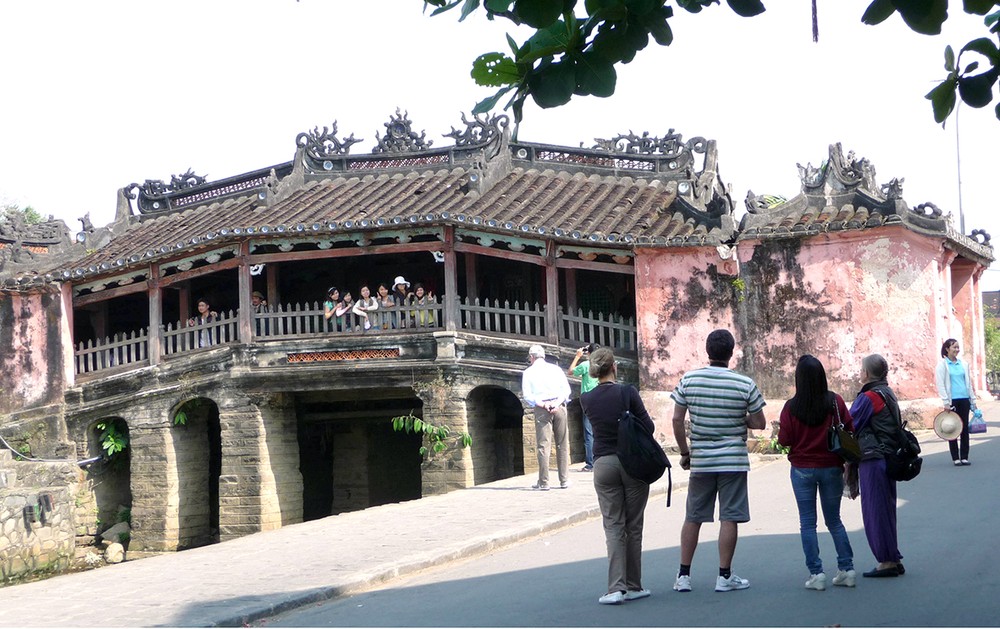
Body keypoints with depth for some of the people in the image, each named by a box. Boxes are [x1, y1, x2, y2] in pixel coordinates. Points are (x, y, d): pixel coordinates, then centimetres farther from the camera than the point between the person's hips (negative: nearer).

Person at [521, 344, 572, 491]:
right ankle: (564, 480, 8)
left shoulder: (528, 372, 6)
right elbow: (566, 389, 1)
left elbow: (527, 395, -4)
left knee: (543, 445, -2)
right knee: (562, 444, 7)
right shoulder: (556, 369, 10)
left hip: (541, 409, -2)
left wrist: (542, 404, -9)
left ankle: (543, 482, -5)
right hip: (559, 407, 2)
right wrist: (557, 403, -8)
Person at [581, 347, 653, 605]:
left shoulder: (586, 399, -1)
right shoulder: (627, 393, -11)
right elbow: (648, 427, -9)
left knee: (613, 526, 3)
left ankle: (616, 587, -9)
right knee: (633, 526, 9)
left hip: (603, 464, 2)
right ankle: (633, 586, 14)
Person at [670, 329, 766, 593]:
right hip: (734, 461, -2)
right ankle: (724, 576, 6)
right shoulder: (745, 384, -8)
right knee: (729, 518, 3)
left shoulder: (688, 380, -3)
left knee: (693, 518, 10)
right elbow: (759, 423, -2)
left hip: (700, 461, 2)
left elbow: (677, 420, -2)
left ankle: (683, 575, 13)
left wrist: (684, 452, 9)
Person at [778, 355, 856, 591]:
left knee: (807, 523, 6)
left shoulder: (791, 407, -12)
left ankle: (816, 573, 2)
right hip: (831, 468, 2)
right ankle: (847, 569, 11)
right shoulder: (835, 402, -8)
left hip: (802, 470, -2)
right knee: (834, 520, 15)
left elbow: (784, 440, -8)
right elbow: (849, 432, -3)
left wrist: (779, 429, 12)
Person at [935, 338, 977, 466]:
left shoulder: (963, 364, 11)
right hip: (952, 401, -4)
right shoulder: (942, 364, -2)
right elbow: (940, 385, -7)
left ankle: (964, 457, 10)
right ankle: (955, 458, 7)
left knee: (965, 428, 4)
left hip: (964, 400, 4)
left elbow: (969, 382, 15)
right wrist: (946, 402, -13)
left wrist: (973, 400, 11)